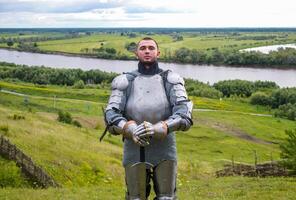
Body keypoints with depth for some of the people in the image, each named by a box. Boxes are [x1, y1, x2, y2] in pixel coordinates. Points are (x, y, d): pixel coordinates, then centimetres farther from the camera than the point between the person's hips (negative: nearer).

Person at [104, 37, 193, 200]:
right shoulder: (125, 82, 2)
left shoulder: (171, 80, 0)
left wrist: (159, 128, -32)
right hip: (135, 150, 0)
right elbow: (111, 115, -8)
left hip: (164, 150, 0)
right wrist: (130, 129, -30)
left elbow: (184, 113, -14)